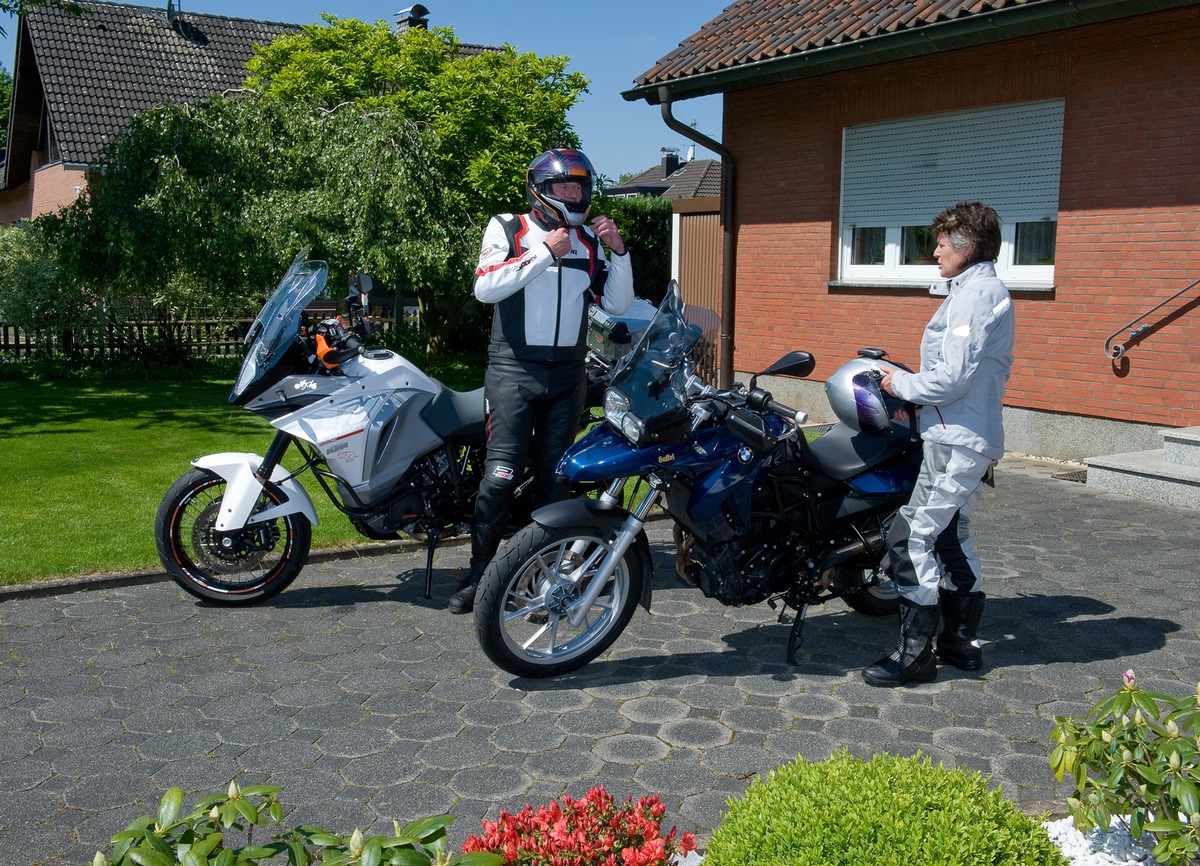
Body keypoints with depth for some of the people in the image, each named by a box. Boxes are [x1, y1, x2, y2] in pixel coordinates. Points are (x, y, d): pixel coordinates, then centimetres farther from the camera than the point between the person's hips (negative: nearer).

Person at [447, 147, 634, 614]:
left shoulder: (589, 242, 15)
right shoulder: (507, 229, 4)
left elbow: (617, 304, 11)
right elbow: (486, 287, -13)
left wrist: (618, 251, -2)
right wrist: (545, 252, -14)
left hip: (568, 374, 4)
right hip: (514, 369, -4)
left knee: (555, 476, 7)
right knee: (502, 473, -10)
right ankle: (478, 573, 0)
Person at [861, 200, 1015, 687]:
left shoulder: (974, 294, -15)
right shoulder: (987, 291, 18)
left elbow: (953, 377, -22)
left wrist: (902, 384, -7)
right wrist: (914, 397, 13)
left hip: (955, 443, -11)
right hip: (969, 439, 11)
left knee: (912, 537, -9)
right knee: (951, 536, 18)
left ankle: (915, 652, -4)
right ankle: (961, 642, 27)